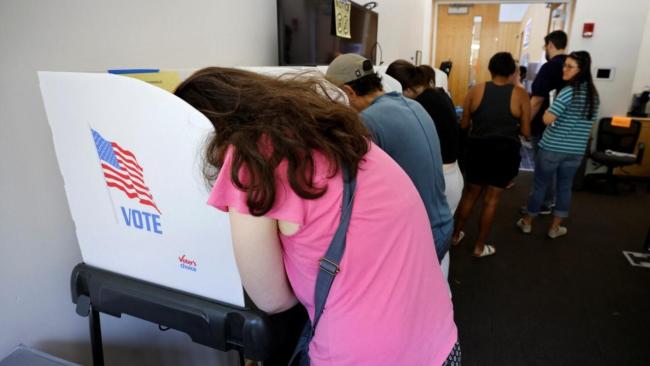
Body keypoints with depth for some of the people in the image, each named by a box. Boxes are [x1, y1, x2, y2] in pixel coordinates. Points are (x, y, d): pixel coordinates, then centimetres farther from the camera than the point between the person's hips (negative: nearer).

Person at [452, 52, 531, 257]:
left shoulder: (476, 90, -2)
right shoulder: (520, 94, -5)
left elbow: (463, 124, 2)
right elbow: (526, 131, -4)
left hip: (478, 148, 2)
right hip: (505, 151, -1)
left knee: (470, 194, 18)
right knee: (491, 199, 8)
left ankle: (456, 234, 31)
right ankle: (480, 247, 18)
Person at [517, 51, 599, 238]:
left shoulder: (569, 91, -16)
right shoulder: (594, 94, 7)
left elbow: (548, 119, -23)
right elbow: (589, 123, 18)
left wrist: (548, 110, -2)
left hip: (552, 148, -6)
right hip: (576, 151, 6)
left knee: (540, 186, 9)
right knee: (565, 188, 15)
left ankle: (527, 222, 24)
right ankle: (555, 228, 25)